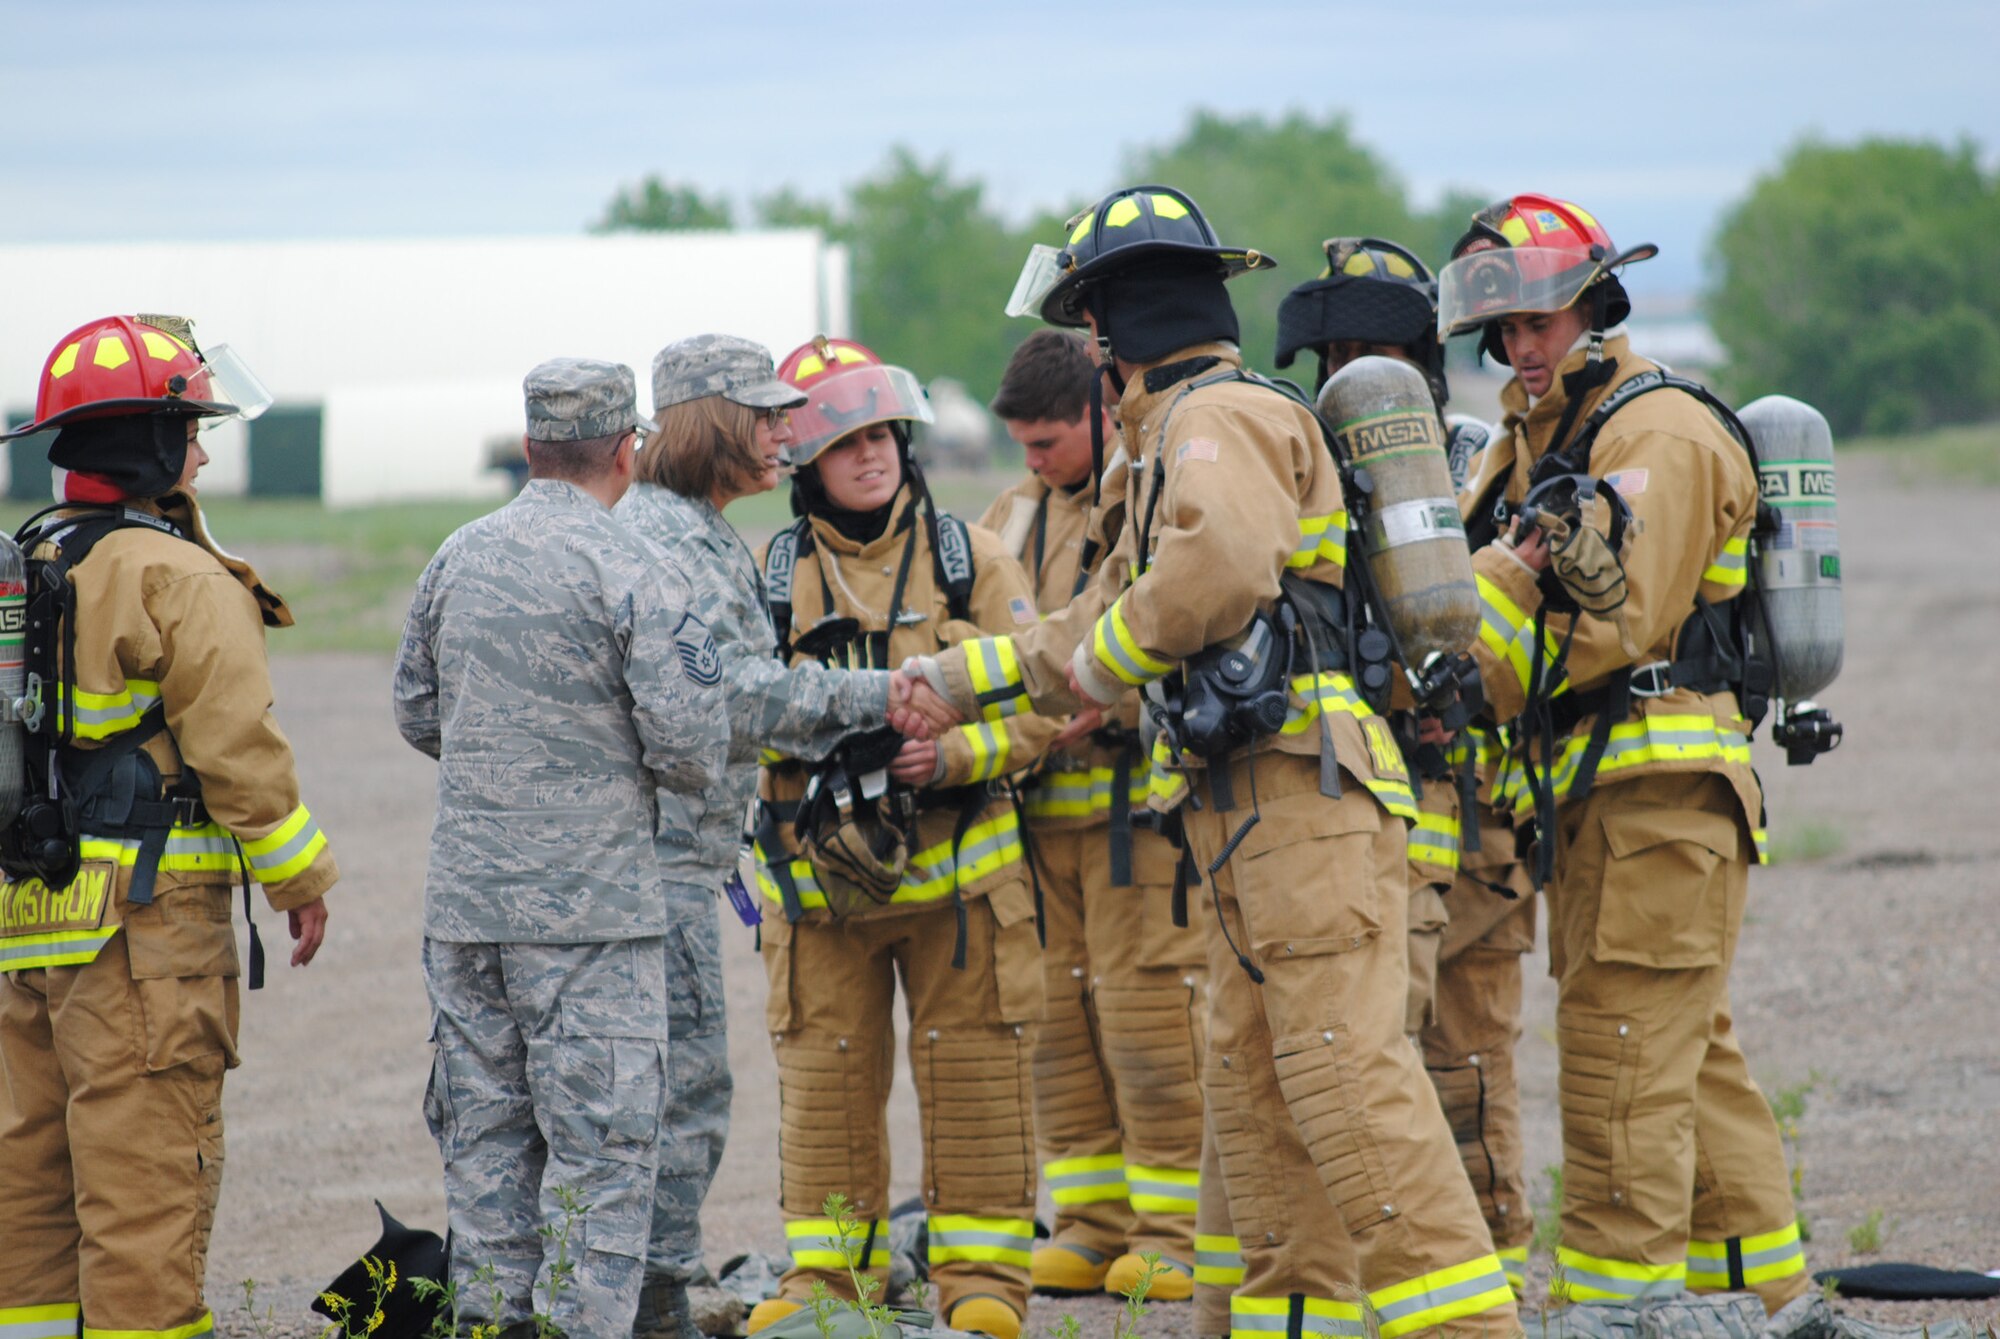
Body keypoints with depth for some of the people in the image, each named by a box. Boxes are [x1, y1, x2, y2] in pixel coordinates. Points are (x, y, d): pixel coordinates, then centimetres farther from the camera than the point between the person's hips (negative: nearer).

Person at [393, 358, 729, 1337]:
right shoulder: (630, 573, -12)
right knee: (601, 1143, -2)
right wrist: (688, 784, 5)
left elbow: (418, 714, 16)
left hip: (465, 896, 6)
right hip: (592, 901, -6)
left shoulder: (457, 559, 7)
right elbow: (688, 739, -16)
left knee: (483, 1131, 12)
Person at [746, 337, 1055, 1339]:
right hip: (820, 873, 1)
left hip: (958, 868, -1)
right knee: (824, 1077, 4)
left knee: (972, 1072, 0)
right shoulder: (769, 579, 7)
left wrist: (954, 753, -18)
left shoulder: (970, 561, 5)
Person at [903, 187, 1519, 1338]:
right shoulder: (1185, 433, 27)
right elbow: (1114, 625, 36)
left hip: (1301, 789, -11)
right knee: (1253, 1078, 11)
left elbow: (1221, 565, -28)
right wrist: (951, 680, 37)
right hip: (1248, 810, 11)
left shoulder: (1219, 419, -7)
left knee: (1342, 1066, -17)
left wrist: (1102, 659, -11)